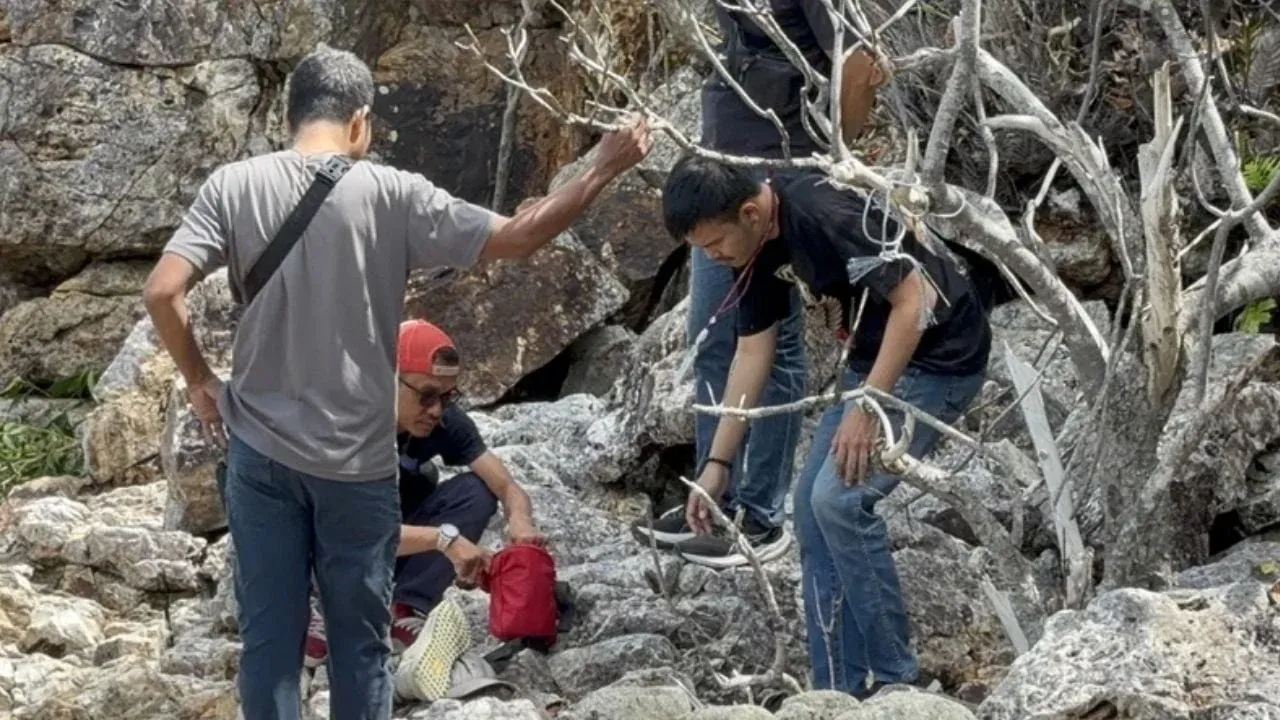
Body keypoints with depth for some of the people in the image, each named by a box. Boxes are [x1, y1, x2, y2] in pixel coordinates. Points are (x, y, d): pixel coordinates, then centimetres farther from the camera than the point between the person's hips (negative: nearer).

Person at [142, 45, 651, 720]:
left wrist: (198, 379, 4)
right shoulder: (392, 195, -10)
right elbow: (519, 237, -9)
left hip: (261, 453, 2)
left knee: (269, 636, 8)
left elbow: (162, 292, -12)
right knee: (360, 643, 11)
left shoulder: (234, 186, -5)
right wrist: (604, 167, 2)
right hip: (357, 462, -1)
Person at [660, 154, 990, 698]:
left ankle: (893, 685, -7)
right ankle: (841, 692, 10)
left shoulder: (826, 215, -27)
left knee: (840, 499, -17)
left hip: (939, 353, -10)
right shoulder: (760, 248, 1)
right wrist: (717, 461, 9)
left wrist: (866, 407, -24)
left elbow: (915, 300, -26)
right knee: (813, 504, 5)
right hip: (877, 355, 10)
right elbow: (752, 352, 10)